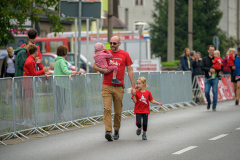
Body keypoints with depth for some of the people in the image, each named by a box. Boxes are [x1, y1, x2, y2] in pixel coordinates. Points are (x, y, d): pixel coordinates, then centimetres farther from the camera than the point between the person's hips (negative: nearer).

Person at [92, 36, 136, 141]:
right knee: (107, 109, -14)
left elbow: (129, 71, 7)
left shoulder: (125, 55, 5)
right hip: (106, 86, 0)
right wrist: (102, 70, -9)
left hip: (119, 88, 0)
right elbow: (94, 66, 13)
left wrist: (133, 86, 2)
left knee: (118, 111, 6)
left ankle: (116, 131, 22)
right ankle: (108, 131, -20)